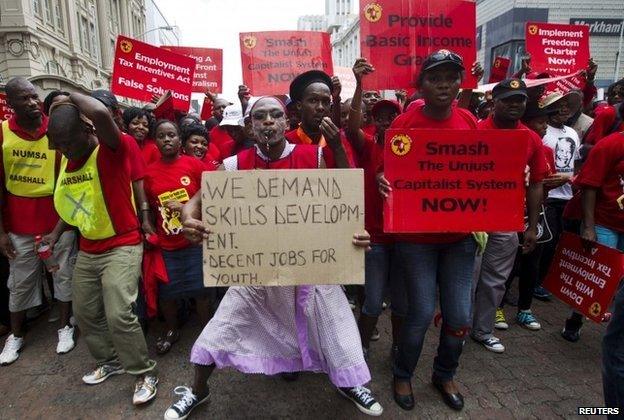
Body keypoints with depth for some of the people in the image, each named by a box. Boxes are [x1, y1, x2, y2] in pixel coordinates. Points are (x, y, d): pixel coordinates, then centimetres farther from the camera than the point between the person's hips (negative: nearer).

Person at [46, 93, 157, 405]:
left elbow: (101, 113, -36)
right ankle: (109, 361, 37)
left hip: (122, 247, -8)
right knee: (85, 314, 14)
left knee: (119, 314, -14)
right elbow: (68, 207, 19)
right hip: (87, 251, 8)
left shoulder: (112, 150, -16)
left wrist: (70, 97, -18)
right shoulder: (66, 160, 7)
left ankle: (145, 373, 6)